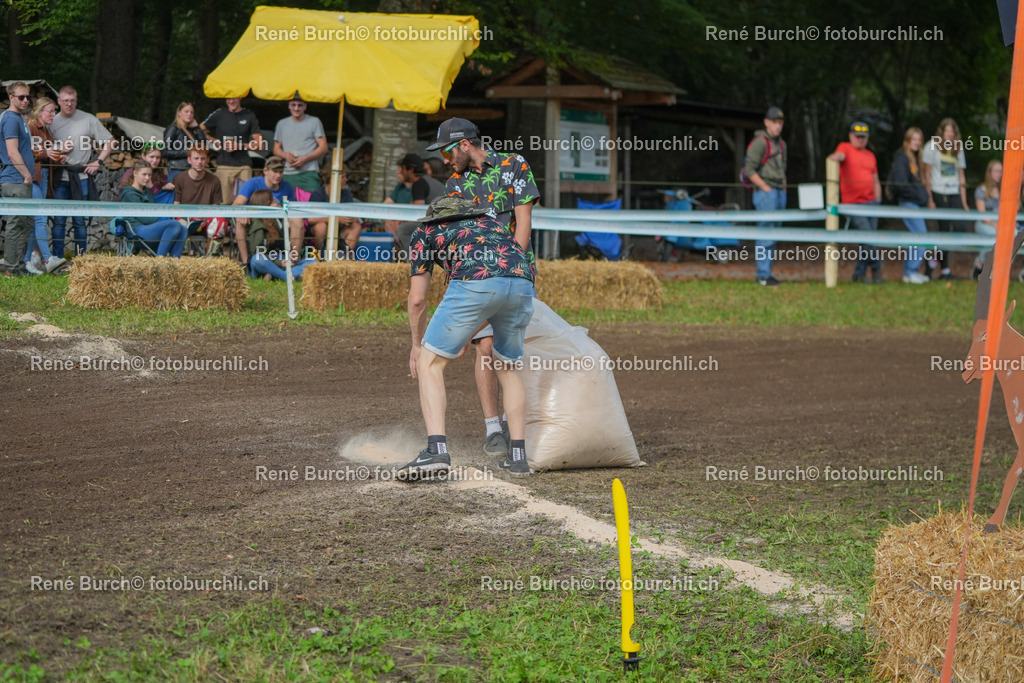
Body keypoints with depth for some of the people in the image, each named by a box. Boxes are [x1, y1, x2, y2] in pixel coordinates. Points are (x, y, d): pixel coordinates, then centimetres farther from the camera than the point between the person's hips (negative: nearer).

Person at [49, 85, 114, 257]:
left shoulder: (88, 120, 4)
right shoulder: (52, 122, 9)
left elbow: (110, 142, 8)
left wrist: (98, 162, -1)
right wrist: (59, 150, -5)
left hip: (81, 177, -1)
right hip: (59, 178, 1)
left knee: (79, 220, 1)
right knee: (59, 220, 1)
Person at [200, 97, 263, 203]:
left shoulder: (249, 116, 11)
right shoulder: (219, 114, 12)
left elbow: (259, 145, 7)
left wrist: (239, 145, -6)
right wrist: (215, 142, 5)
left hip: (244, 166, 0)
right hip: (224, 166, 0)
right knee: (225, 202, -9)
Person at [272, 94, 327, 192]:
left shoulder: (314, 122, 8)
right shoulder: (282, 124, 19)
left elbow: (323, 148, 3)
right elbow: (276, 149, 21)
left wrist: (305, 159, -10)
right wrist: (285, 155, -4)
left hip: (309, 173, -3)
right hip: (287, 174, 3)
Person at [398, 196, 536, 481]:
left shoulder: (426, 232, 28)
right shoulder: (489, 218, 41)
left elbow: (417, 299, 22)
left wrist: (417, 344, 38)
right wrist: (467, 337, 51)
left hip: (475, 284, -5)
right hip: (523, 283, 5)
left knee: (429, 363, 8)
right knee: (507, 368, 26)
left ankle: (436, 450, -9)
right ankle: (518, 455, 20)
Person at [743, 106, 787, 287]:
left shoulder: (781, 143, 17)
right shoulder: (760, 142, -10)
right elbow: (749, 170, -15)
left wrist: (783, 189, 13)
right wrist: (766, 188, -15)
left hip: (779, 193, 9)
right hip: (765, 193, -9)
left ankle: (766, 273, 14)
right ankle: (763, 275, -9)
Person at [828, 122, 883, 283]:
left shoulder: (870, 156, 19)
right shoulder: (845, 147, 5)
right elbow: (840, 155, -20)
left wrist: (877, 201, 12)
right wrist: (835, 157, -43)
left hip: (871, 202, 5)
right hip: (853, 203, -5)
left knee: (867, 240, 4)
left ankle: (859, 274, 14)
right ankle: (876, 267, 4)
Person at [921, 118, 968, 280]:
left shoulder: (958, 149, 16)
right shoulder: (932, 146, 1)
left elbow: (961, 175, 16)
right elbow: (927, 174, -1)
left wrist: (964, 202, 10)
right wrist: (929, 199, -8)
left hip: (955, 194, 4)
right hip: (938, 193, -4)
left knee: (959, 227, -12)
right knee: (944, 230, -5)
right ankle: (944, 269, 2)